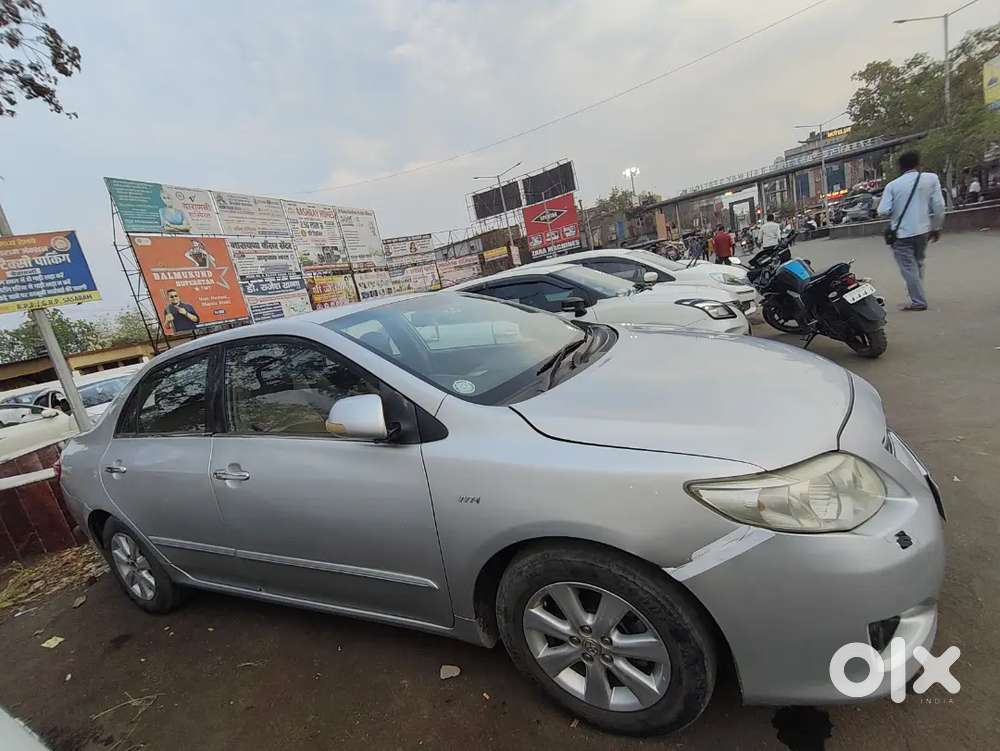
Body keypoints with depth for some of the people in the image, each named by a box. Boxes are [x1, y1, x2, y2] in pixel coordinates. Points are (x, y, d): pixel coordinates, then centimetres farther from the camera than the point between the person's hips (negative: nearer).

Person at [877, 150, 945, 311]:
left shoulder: (892, 185, -6)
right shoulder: (931, 178, -1)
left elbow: (883, 211, -10)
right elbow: (938, 206, -2)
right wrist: (936, 227, 10)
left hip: (901, 233, -3)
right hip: (923, 230, 4)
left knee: (909, 268, 2)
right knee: (918, 264, 21)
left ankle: (918, 302, 3)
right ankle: (918, 296, 26)